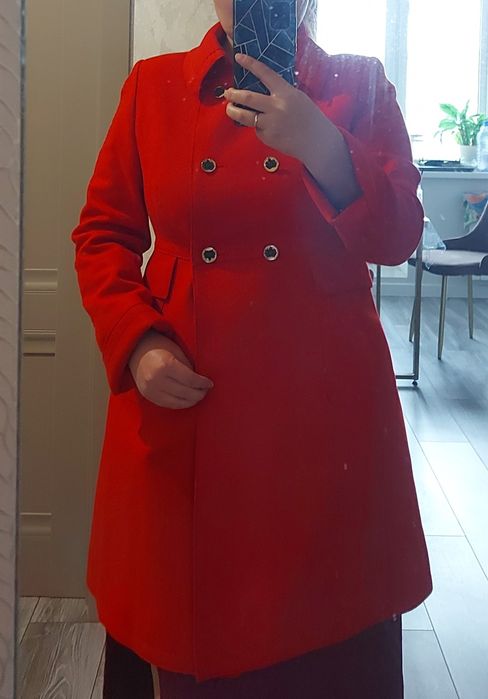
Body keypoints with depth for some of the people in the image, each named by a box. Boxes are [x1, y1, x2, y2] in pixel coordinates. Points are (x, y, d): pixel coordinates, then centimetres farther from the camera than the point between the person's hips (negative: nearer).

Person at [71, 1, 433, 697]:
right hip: (182, 400, 1)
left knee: (326, 639, 10)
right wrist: (137, 343, -9)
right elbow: (102, 233, 7)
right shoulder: (153, 86, 6)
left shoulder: (360, 85, 4)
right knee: (181, 624, 12)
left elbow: (398, 237, -6)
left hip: (323, 400, 0)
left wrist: (320, 147, -22)